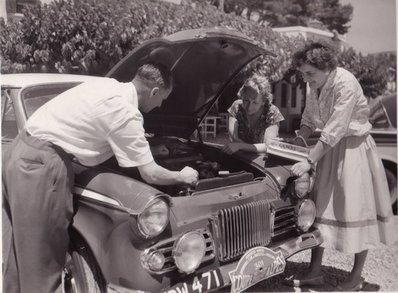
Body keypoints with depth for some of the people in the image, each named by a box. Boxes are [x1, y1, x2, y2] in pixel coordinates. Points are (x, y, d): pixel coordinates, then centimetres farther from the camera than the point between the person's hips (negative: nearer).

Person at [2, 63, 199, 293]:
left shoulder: (110, 86, 11)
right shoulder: (125, 112, -14)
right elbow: (150, 175, -11)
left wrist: (149, 148, 34)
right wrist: (183, 177, 7)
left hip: (22, 152, 10)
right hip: (40, 164, -10)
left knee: (26, 245, 23)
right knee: (43, 259, 1)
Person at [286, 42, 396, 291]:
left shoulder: (346, 84, -24)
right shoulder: (316, 86, 0)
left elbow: (334, 131, -27)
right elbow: (308, 121, 9)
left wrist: (309, 162, -26)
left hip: (354, 148, -7)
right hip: (330, 149, 8)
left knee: (358, 211, 3)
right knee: (320, 207, 8)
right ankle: (315, 272, 20)